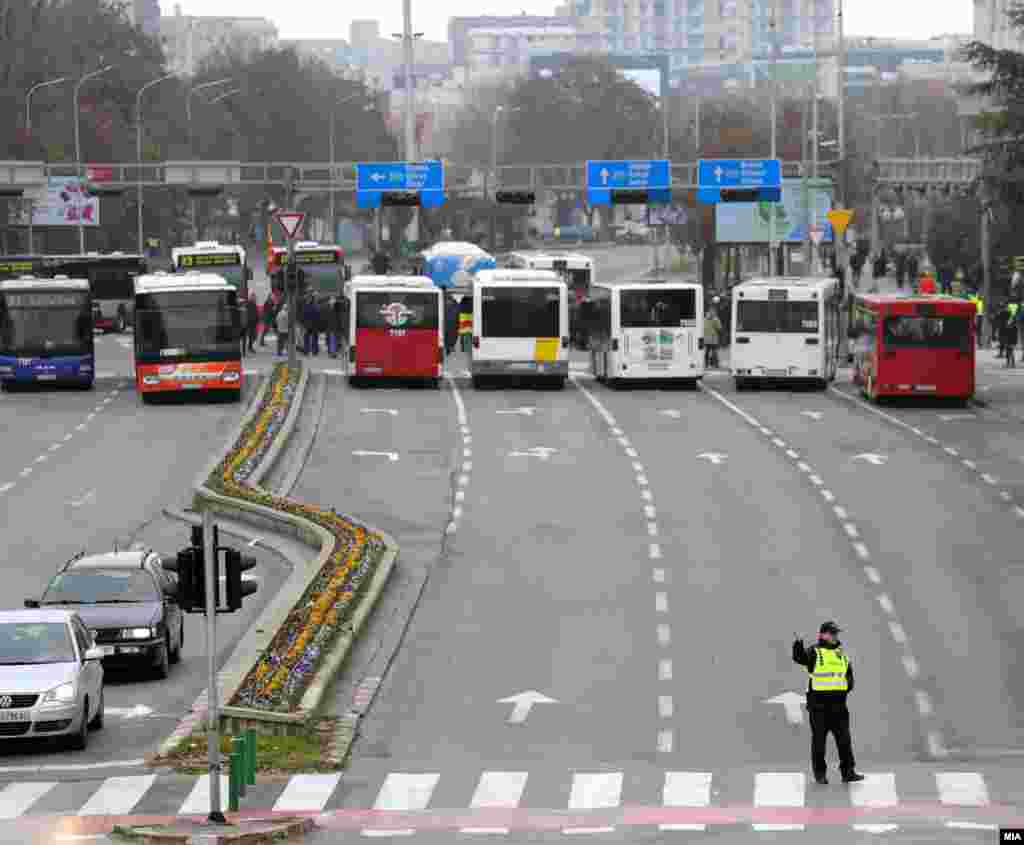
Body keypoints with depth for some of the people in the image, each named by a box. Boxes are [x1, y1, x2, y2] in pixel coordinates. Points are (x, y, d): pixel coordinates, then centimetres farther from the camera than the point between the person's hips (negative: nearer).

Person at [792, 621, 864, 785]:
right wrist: (798, 643, -43)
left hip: (838, 704, 5)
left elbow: (849, 673, 24)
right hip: (818, 705, -5)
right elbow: (799, 657, -24)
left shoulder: (841, 654, 15)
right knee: (819, 739, 3)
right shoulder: (814, 652, -3)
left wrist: (847, 687, 5)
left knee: (844, 739, 2)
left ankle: (848, 772, 4)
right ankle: (820, 774, 10)